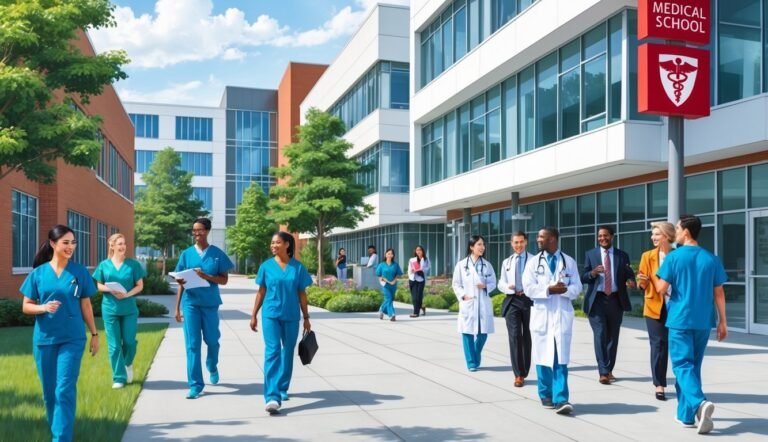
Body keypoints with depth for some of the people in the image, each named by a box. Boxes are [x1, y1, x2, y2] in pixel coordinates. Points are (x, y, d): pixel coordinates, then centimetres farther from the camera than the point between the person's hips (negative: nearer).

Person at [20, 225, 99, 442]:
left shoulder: (80, 272, -1)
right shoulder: (38, 273, 1)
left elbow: (86, 305, 5)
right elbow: (26, 306, 4)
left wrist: (94, 334, 7)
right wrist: (44, 307, -17)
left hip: (72, 339, -2)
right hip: (44, 339, 2)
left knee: (65, 390, -8)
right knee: (49, 391, 12)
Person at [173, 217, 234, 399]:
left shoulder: (217, 254, 0)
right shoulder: (186, 254, 5)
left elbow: (224, 280, -1)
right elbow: (181, 283, 8)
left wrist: (206, 276, -17)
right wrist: (177, 307, 5)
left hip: (210, 303, -1)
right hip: (190, 303, 1)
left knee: (212, 340, 10)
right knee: (192, 344, -1)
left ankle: (212, 367, 41)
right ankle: (195, 384, 4)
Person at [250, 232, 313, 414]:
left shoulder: (298, 267, 1)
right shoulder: (266, 266, 1)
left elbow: (302, 294, 6)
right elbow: (261, 292, 7)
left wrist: (306, 318, 7)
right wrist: (254, 315, 6)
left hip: (291, 316, 2)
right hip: (271, 315, -1)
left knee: (288, 352, 11)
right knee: (272, 352, -12)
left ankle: (282, 388, 30)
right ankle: (272, 396, -18)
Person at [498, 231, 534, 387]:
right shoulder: (506, 262, 16)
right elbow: (501, 283, 13)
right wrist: (508, 287, -10)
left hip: (529, 300, -1)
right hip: (512, 301, 2)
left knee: (527, 336, 8)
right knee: (514, 336, -10)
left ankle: (524, 372, 22)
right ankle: (519, 374, -8)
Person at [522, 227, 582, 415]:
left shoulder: (569, 262, 7)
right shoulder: (533, 262, 7)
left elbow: (577, 287, 1)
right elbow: (528, 288, -3)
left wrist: (564, 289, -19)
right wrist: (549, 290, -14)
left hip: (562, 314, -1)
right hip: (541, 314, 1)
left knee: (561, 358, -6)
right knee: (542, 356, 6)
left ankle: (560, 400, -9)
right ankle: (546, 396, 20)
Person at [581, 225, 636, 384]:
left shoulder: (622, 255, 9)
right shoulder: (590, 254, 7)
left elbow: (629, 275, 7)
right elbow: (583, 278, 3)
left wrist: (630, 280, -16)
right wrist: (592, 273, -18)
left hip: (615, 300, 2)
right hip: (597, 300, -2)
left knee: (612, 336, 7)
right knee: (600, 335, -11)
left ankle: (609, 370, 18)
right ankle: (603, 372, -11)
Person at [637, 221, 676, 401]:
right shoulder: (648, 256, 2)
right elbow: (642, 285, 2)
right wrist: (643, 281, -20)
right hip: (655, 307, 0)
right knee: (658, 345, 0)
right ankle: (659, 385, 7)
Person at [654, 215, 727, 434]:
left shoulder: (673, 257, -7)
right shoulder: (711, 259, 3)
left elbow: (660, 289, -9)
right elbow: (719, 292, 5)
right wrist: (722, 321, 12)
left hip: (680, 319, -4)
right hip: (703, 321, 4)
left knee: (683, 365, -2)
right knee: (693, 365, 14)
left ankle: (699, 403, -28)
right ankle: (686, 414, 20)